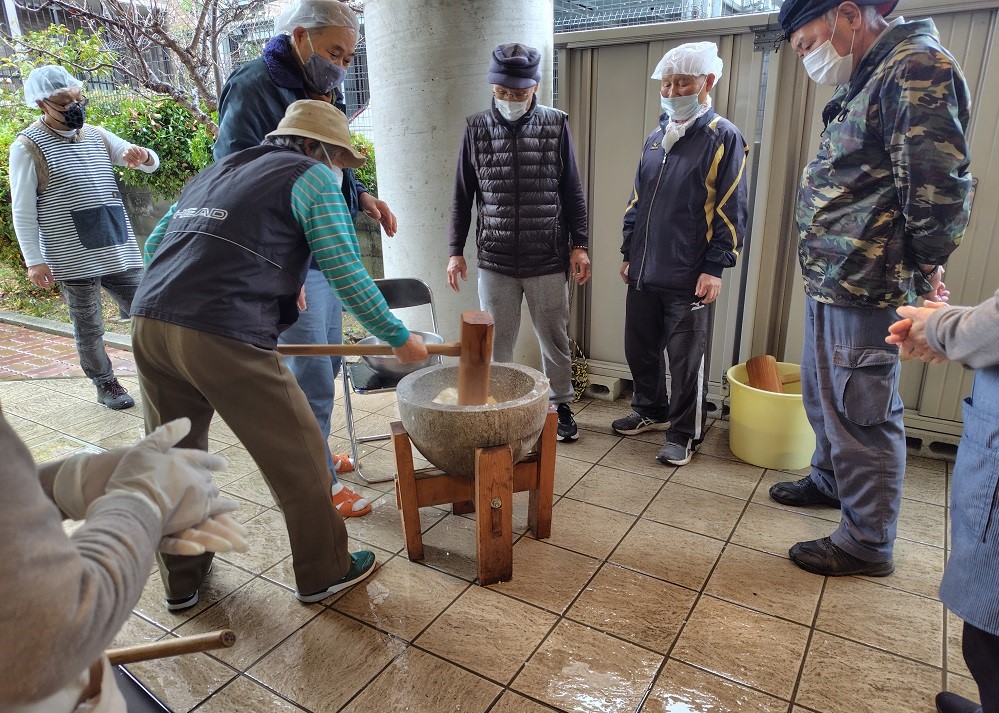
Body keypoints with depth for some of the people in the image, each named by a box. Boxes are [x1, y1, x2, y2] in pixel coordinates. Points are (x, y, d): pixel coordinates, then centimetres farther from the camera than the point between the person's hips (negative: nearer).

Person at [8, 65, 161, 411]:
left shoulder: (97, 135, 12)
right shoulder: (28, 146, -4)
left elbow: (152, 163, 12)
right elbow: (22, 211, -5)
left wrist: (141, 155, -12)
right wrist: (34, 261, -11)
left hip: (120, 250, 5)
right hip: (74, 259, -5)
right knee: (88, 329, 5)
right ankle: (106, 385, 20)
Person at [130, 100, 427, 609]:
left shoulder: (218, 170, 27)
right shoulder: (312, 176, 5)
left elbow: (154, 244, 26)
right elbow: (345, 273, -4)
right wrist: (398, 338, 5)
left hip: (148, 323, 8)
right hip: (226, 339, -8)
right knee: (298, 459, 9)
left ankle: (181, 581, 38)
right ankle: (323, 574, 25)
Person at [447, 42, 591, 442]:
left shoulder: (556, 126, 0)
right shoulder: (476, 130, 2)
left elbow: (572, 192, 4)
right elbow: (462, 197, 6)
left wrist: (579, 246, 0)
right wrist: (456, 251, 4)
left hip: (548, 260, 0)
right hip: (494, 261, 1)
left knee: (554, 339, 11)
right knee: (496, 344, 9)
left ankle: (562, 406, 30)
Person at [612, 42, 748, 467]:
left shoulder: (723, 138, -4)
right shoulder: (655, 138, 15)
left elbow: (730, 212, -8)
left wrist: (715, 268, -13)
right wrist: (628, 253, 17)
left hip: (688, 279, -6)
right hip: (644, 273, 6)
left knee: (686, 361, 3)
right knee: (639, 349, 15)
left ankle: (683, 434, 18)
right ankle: (650, 411, 36)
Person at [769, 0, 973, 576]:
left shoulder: (918, 67, -14)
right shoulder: (869, 81, 17)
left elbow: (939, 184, -20)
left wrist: (923, 268, -8)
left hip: (865, 291, -10)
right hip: (830, 284, 10)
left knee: (862, 415, 1)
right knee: (823, 397, 23)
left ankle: (869, 543, 16)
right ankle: (830, 480, 44)